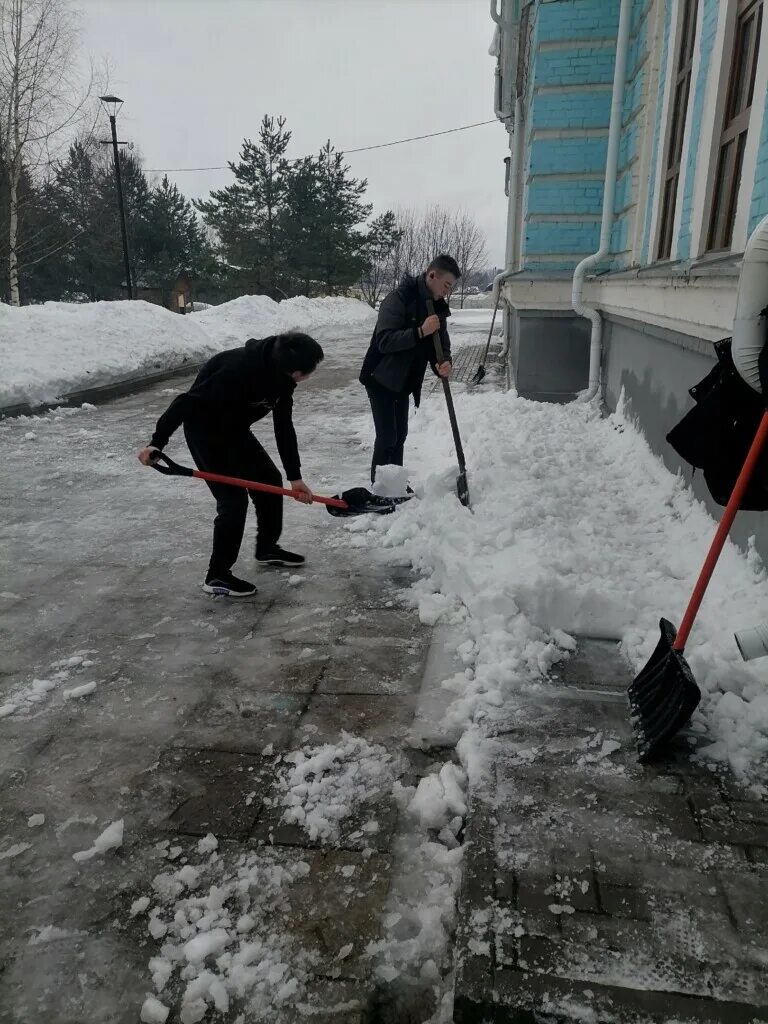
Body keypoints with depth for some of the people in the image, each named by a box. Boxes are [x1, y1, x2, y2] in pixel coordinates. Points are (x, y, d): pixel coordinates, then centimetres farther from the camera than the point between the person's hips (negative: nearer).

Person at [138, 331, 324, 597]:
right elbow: (188, 400, -33)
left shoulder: (281, 374, -7)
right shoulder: (241, 368, -34)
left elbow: (284, 427, -1)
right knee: (234, 499, -13)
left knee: (270, 480, 12)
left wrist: (295, 477, -2)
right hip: (205, 430, -9)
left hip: (235, 430, 9)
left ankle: (267, 549, 31)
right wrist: (157, 442, -36)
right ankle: (217, 576, 0)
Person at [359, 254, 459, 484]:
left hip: (404, 382, 8)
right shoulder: (399, 298, -20)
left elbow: (441, 343, 4)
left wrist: (443, 363, -19)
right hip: (381, 379, -8)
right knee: (387, 437, -9)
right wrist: (420, 332, -35)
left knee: (400, 435, 14)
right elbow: (384, 341, -28)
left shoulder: (438, 306, 3)